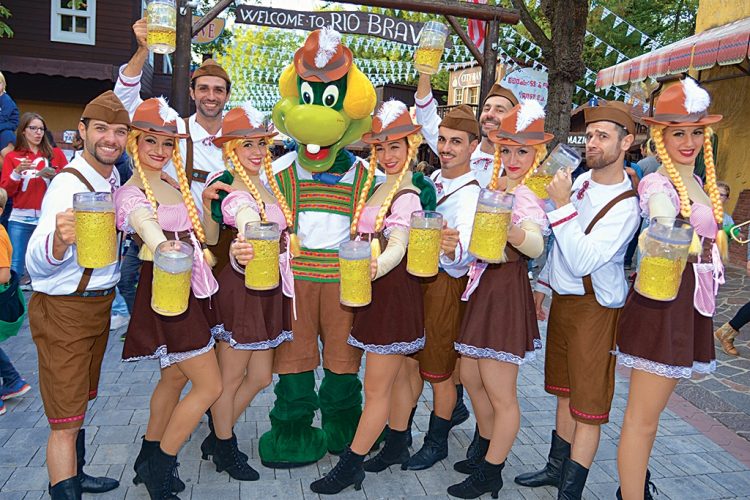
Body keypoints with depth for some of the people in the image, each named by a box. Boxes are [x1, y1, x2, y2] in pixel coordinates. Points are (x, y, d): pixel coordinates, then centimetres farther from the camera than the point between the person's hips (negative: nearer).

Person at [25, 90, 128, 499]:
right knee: (66, 421, -4)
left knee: (79, 404, 23)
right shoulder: (69, 184, -22)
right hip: (63, 311, -8)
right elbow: (36, 266, -31)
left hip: (99, 304, 8)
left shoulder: (115, 179, 3)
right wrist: (58, 241, -53)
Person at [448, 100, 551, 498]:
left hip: (508, 291, -9)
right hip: (482, 286, 9)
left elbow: (537, 245, -33)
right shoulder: (496, 186, 10)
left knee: (500, 392, 4)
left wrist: (523, 236, -54)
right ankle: (487, 449, 39)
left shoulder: (533, 193, -14)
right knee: (471, 377, 19)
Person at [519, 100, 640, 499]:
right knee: (565, 392, 19)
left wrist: (562, 206, -26)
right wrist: (542, 284, 19)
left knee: (588, 405, 2)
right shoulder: (580, 181, 5)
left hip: (596, 308, -8)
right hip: (562, 299, 8)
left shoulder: (626, 205, -19)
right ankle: (557, 467, 35)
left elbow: (582, 262, -27)